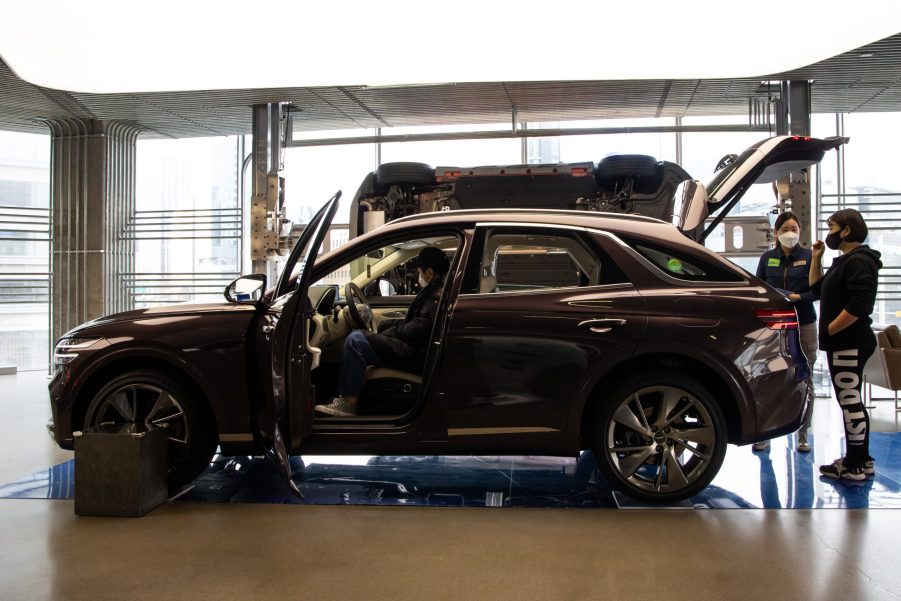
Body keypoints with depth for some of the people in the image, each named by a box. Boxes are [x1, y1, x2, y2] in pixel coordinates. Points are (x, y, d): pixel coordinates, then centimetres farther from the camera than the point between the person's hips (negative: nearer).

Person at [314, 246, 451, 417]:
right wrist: (380, 327, 14)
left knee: (356, 341, -17)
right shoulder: (436, 290, 18)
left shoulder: (439, 293, -16)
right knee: (358, 337, 18)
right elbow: (412, 322, 22)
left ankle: (348, 402, -14)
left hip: (417, 356, -11)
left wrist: (387, 333, -7)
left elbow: (419, 330, -22)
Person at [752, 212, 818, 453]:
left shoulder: (808, 256, 3)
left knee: (804, 380, 3)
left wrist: (798, 297, -16)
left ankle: (803, 435, 13)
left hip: (803, 324, -1)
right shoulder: (767, 258, 9)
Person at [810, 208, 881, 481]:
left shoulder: (859, 261, -15)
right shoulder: (845, 261, 18)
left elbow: (858, 305, -25)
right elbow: (816, 289, 24)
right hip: (844, 343, 11)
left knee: (850, 402, -6)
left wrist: (828, 330, -19)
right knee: (852, 402, 16)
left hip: (849, 343, -11)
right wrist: (816, 258, 16)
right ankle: (861, 460, 25)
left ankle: (854, 466, 0)